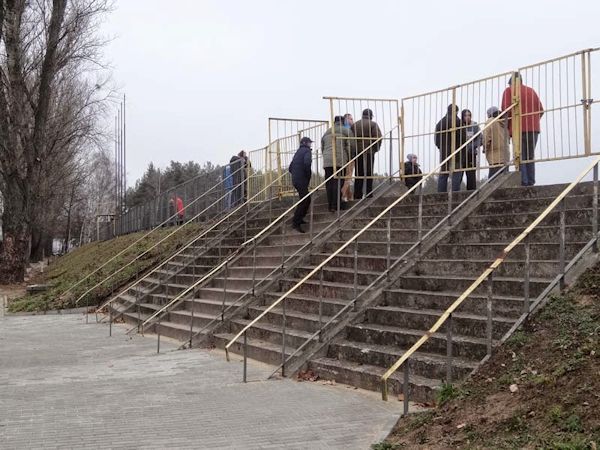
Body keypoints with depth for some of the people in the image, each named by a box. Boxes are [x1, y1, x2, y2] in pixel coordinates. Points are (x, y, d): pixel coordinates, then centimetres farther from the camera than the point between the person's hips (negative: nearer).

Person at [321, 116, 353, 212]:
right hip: (340, 160, -5)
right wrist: (349, 159, 10)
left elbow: (322, 148, 23)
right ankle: (336, 205, -13)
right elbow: (349, 146, -1)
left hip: (327, 161, 5)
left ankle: (330, 206, 5)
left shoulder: (327, 133, 23)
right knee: (338, 182, -7)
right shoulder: (346, 131, 7)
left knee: (329, 183, 4)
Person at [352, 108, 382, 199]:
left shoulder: (354, 125, 11)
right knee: (369, 174, 1)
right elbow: (378, 137, -12)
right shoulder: (373, 124, -1)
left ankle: (357, 195, 6)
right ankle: (368, 194, -1)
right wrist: (376, 149, 1)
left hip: (357, 152, 4)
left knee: (359, 174, 8)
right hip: (369, 152, -4)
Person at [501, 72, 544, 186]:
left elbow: (506, 110, -7)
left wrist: (507, 126, 3)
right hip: (534, 129, 5)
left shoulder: (509, 90, 3)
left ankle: (523, 182, -12)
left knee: (520, 158, -4)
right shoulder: (531, 90, 17)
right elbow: (541, 109, 12)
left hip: (518, 129, -4)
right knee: (530, 157, 9)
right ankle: (531, 182, 4)